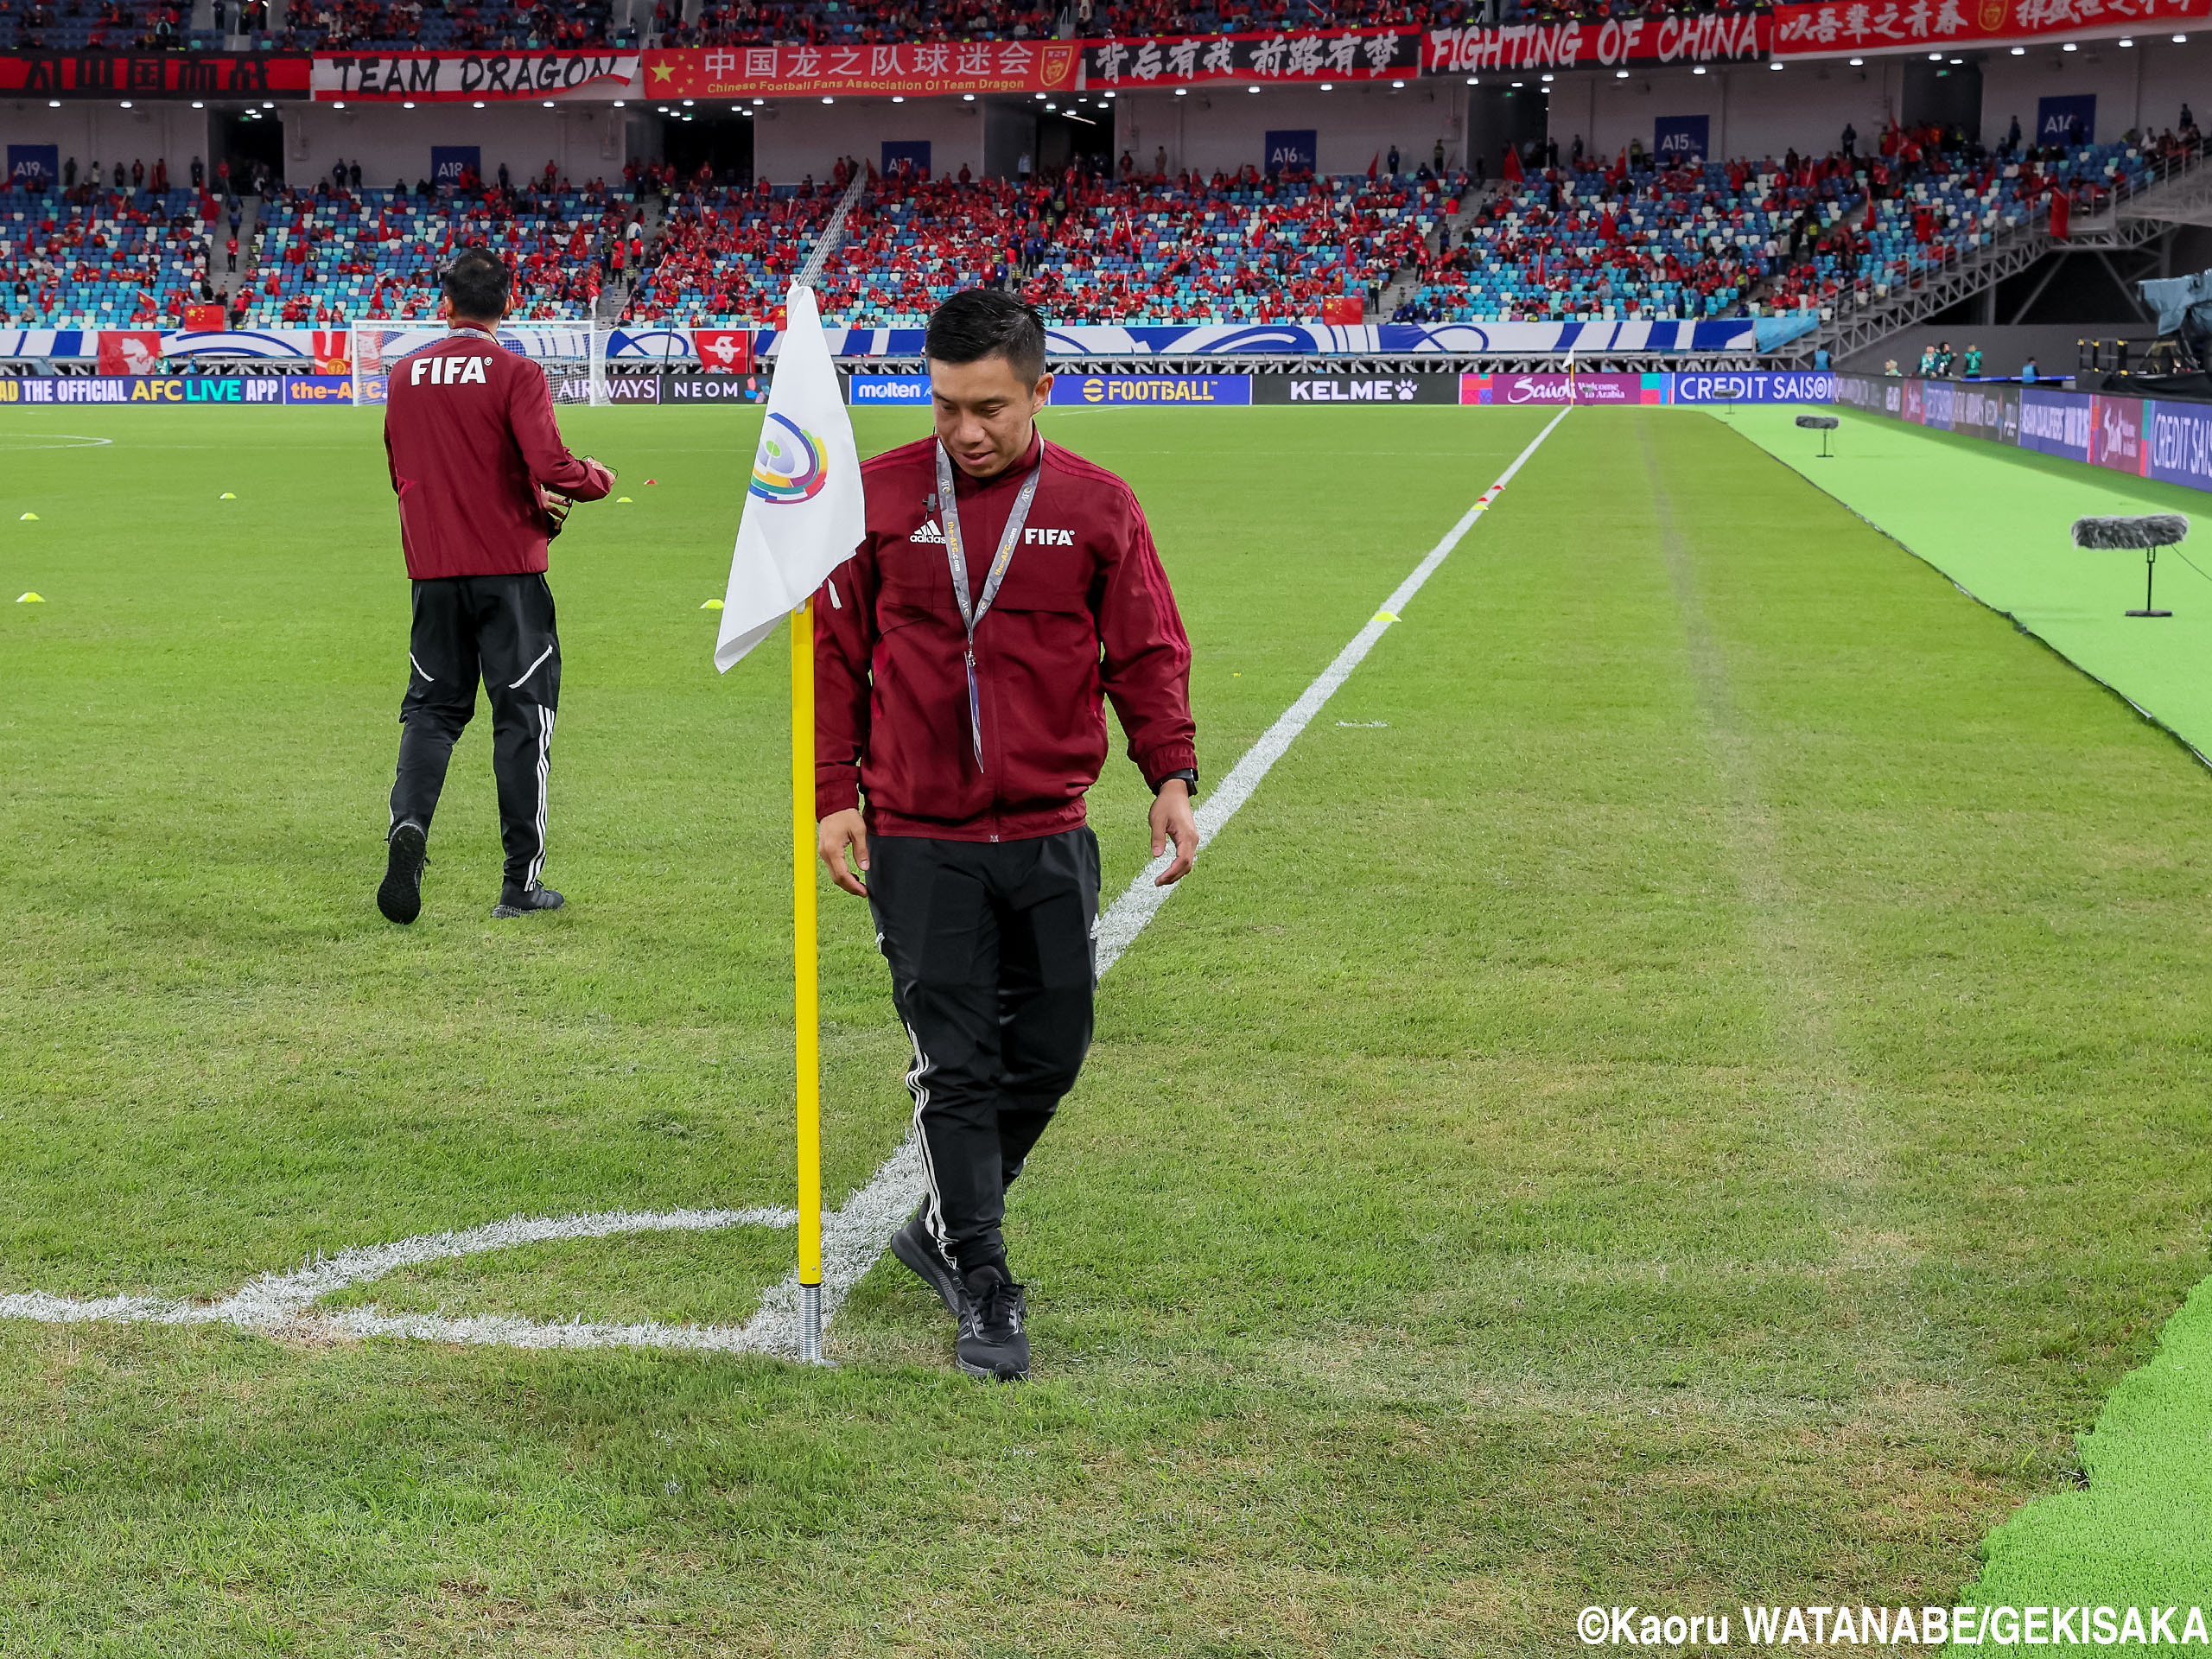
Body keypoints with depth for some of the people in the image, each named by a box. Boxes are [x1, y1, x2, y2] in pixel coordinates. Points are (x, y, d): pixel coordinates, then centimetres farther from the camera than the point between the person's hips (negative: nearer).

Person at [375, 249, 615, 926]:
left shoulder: (405, 375, 7)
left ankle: (408, 823, -13)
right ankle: (521, 881, 5)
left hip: (433, 570, 4)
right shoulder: (516, 373, -9)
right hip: (509, 567, -4)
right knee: (522, 714, 3)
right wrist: (598, 479, 3)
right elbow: (553, 470, -19)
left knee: (431, 708, 13)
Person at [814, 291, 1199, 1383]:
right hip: (917, 841, -2)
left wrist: (1171, 774, -9)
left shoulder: (1096, 506, 2)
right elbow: (836, 653, 5)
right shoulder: (879, 498, 1)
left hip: (1050, 836, 2)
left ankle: (944, 1228, 29)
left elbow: (1148, 650, 4)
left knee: (1050, 1050, 8)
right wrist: (835, 793, 0)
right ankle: (982, 1287, 8)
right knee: (954, 1066, -1)